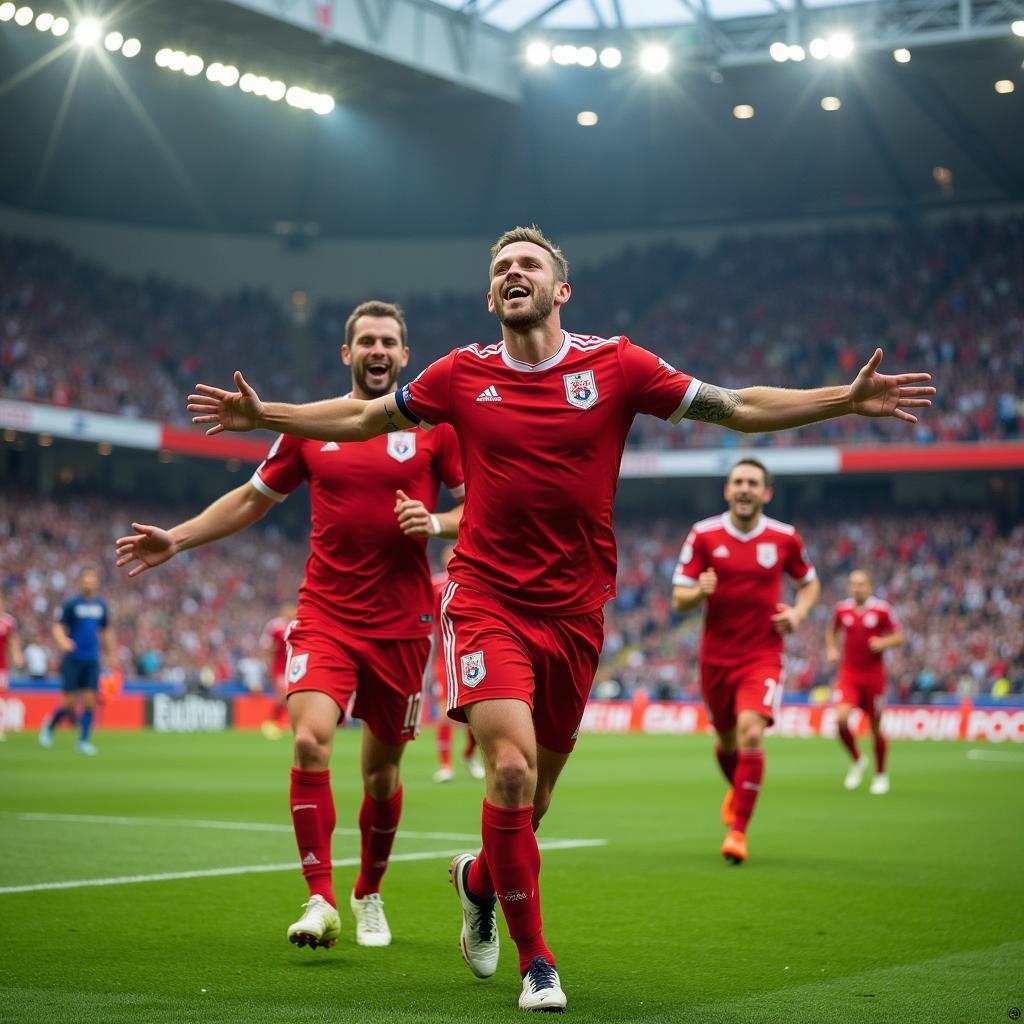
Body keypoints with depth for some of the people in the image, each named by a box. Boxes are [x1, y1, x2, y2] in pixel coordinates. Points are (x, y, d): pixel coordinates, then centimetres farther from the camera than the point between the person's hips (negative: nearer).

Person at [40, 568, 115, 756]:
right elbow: (58, 628, -8)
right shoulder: (70, 604, -5)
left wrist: (110, 653, 21)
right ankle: (49, 726, 24)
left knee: (91, 701, -4)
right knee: (70, 702, -4)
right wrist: (62, 641, -28)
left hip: (92, 661, 4)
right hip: (73, 660, -4)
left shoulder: (101, 605, 10)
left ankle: (84, 741, 5)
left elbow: (106, 631, 21)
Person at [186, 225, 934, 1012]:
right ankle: (535, 961, -3)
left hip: (575, 610, 1)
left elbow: (738, 408, 2)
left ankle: (479, 880, 45)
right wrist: (265, 414, 11)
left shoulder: (614, 366, 0)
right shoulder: (462, 375, 2)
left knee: (536, 788, 10)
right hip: (487, 599, -1)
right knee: (511, 765, -19)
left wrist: (850, 399, -6)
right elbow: (363, 418, 17)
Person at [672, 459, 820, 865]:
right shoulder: (703, 535, -3)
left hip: (763, 656, -1)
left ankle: (738, 829, -14)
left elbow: (809, 582, 16)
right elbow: (679, 599, -2)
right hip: (716, 658, 2)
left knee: (751, 733, -21)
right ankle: (737, 790, 49)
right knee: (727, 741, 14)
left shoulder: (785, 538, -1)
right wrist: (700, 591, -25)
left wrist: (798, 612, -4)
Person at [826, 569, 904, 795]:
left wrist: (884, 642, -19)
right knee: (841, 718, -20)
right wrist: (831, 649, 5)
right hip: (848, 675, 1)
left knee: (876, 726, 5)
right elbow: (832, 630, 22)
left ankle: (881, 774, 26)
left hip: (873, 676, -1)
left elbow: (898, 637, 1)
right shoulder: (842, 609, 3)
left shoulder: (882, 609, -5)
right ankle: (857, 761, 6)